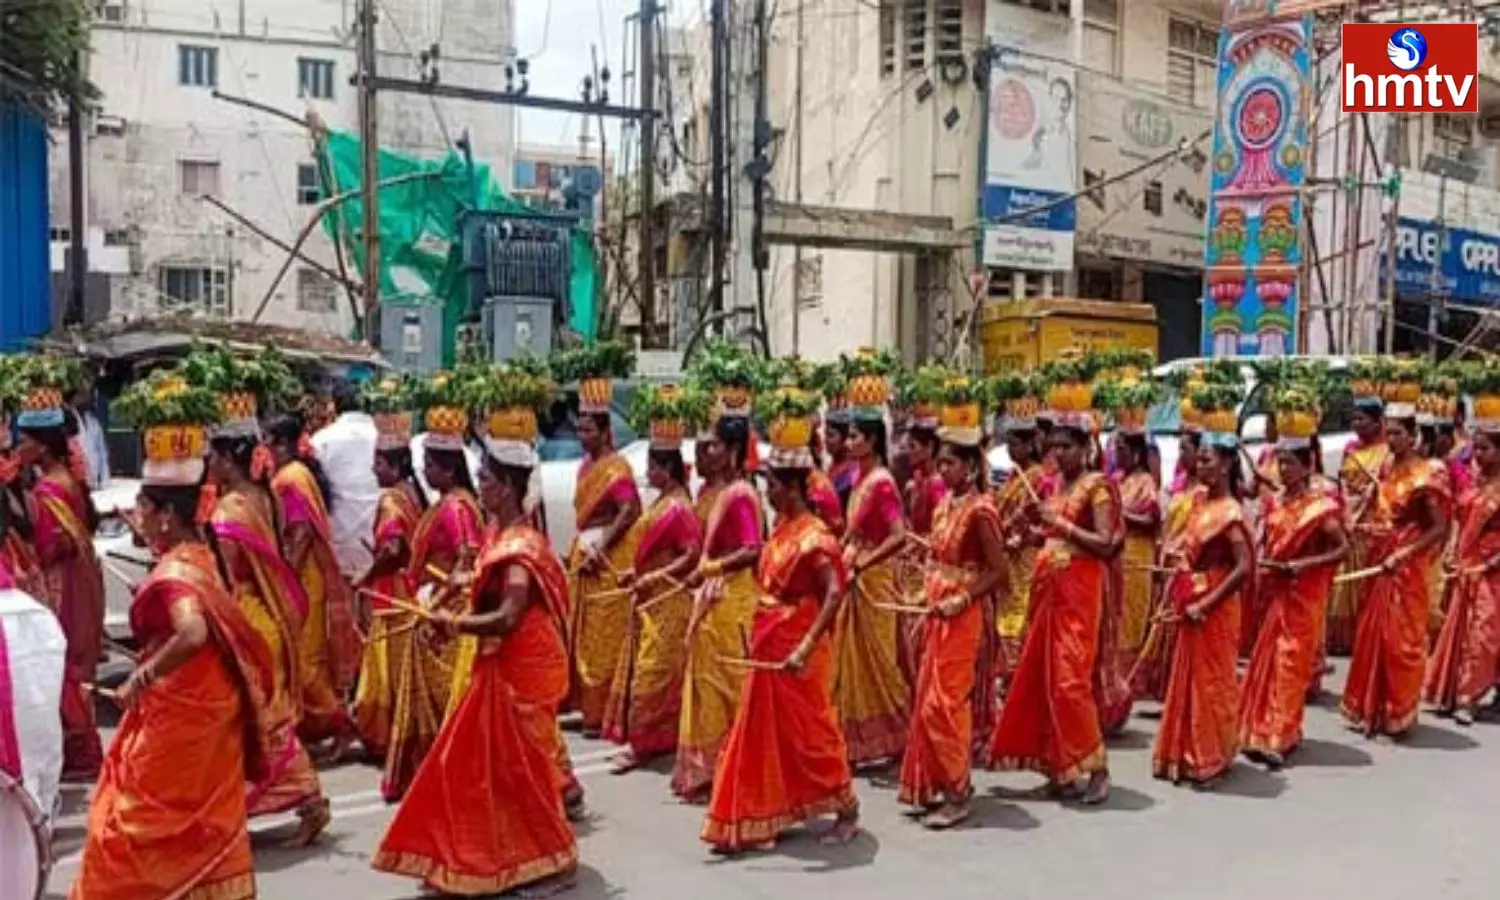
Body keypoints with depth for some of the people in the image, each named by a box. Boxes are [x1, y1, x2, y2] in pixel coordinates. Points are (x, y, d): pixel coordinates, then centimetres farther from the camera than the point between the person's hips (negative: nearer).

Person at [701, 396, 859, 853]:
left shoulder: (813, 537, -19)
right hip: (769, 647, 9)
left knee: (809, 731, 4)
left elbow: (835, 594, -28)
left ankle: (847, 809, 22)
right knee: (763, 732, 13)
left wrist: (806, 647, -34)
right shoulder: (780, 529, 7)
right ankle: (755, 821, 23)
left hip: (796, 651, -9)